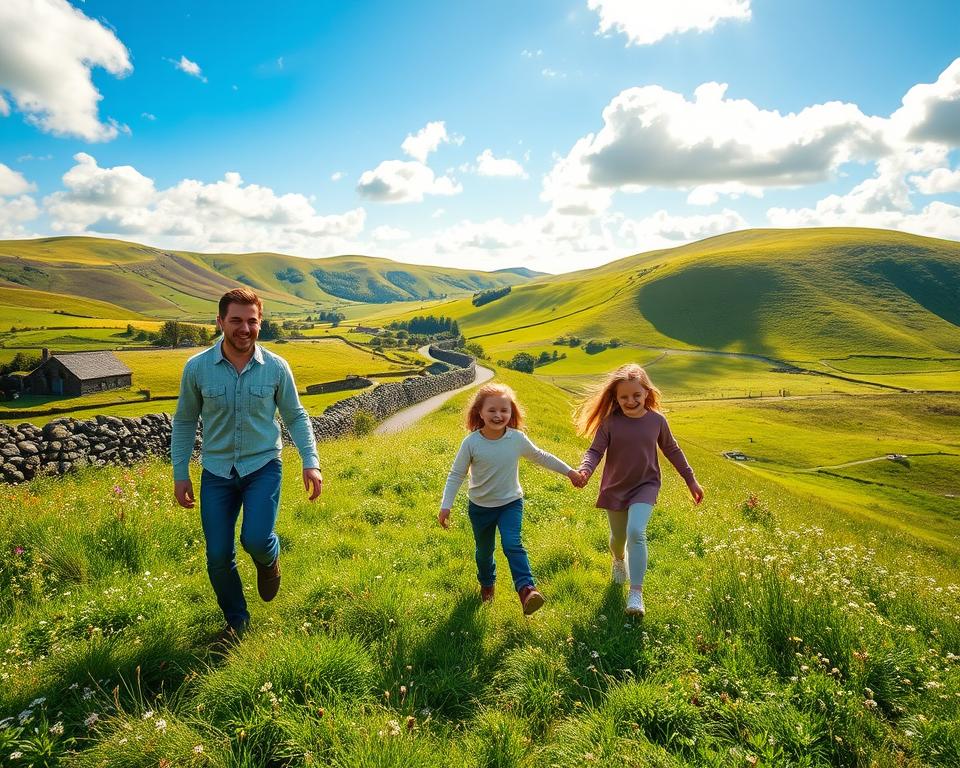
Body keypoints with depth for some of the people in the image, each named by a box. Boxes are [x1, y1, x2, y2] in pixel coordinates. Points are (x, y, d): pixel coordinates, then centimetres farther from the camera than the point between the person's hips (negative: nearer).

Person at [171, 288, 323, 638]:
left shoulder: (276, 367, -8)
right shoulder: (196, 368, -8)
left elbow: (296, 417, 3)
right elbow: (184, 422, 5)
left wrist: (311, 462, -8)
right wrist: (180, 474, 4)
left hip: (263, 466, -1)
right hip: (216, 471, 1)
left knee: (256, 539, -21)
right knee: (218, 556, 3)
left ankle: (269, 558, 19)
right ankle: (236, 620, 30)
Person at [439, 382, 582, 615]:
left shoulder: (518, 439, -14)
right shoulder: (471, 442, -19)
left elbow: (541, 457, 3)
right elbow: (456, 475, -10)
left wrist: (569, 471, 9)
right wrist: (446, 506, -13)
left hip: (511, 503, 0)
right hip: (480, 507, 1)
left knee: (512, 544, -21)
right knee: (484, 550, 18)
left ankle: (526, 588, -20)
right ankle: (487, 583, 44)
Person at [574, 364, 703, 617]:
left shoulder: (656, 420, -8)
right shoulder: (610, 422, -13)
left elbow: (672, 451, 6)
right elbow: (595, 451, -13)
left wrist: (691, 481, 11)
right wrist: (584, 471, -34)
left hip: (645, 486, -1)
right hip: (615, 489, 1)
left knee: (636, 532, -22)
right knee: (618, 537, 18)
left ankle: (636, 592, -14)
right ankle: (619, 559, 54)